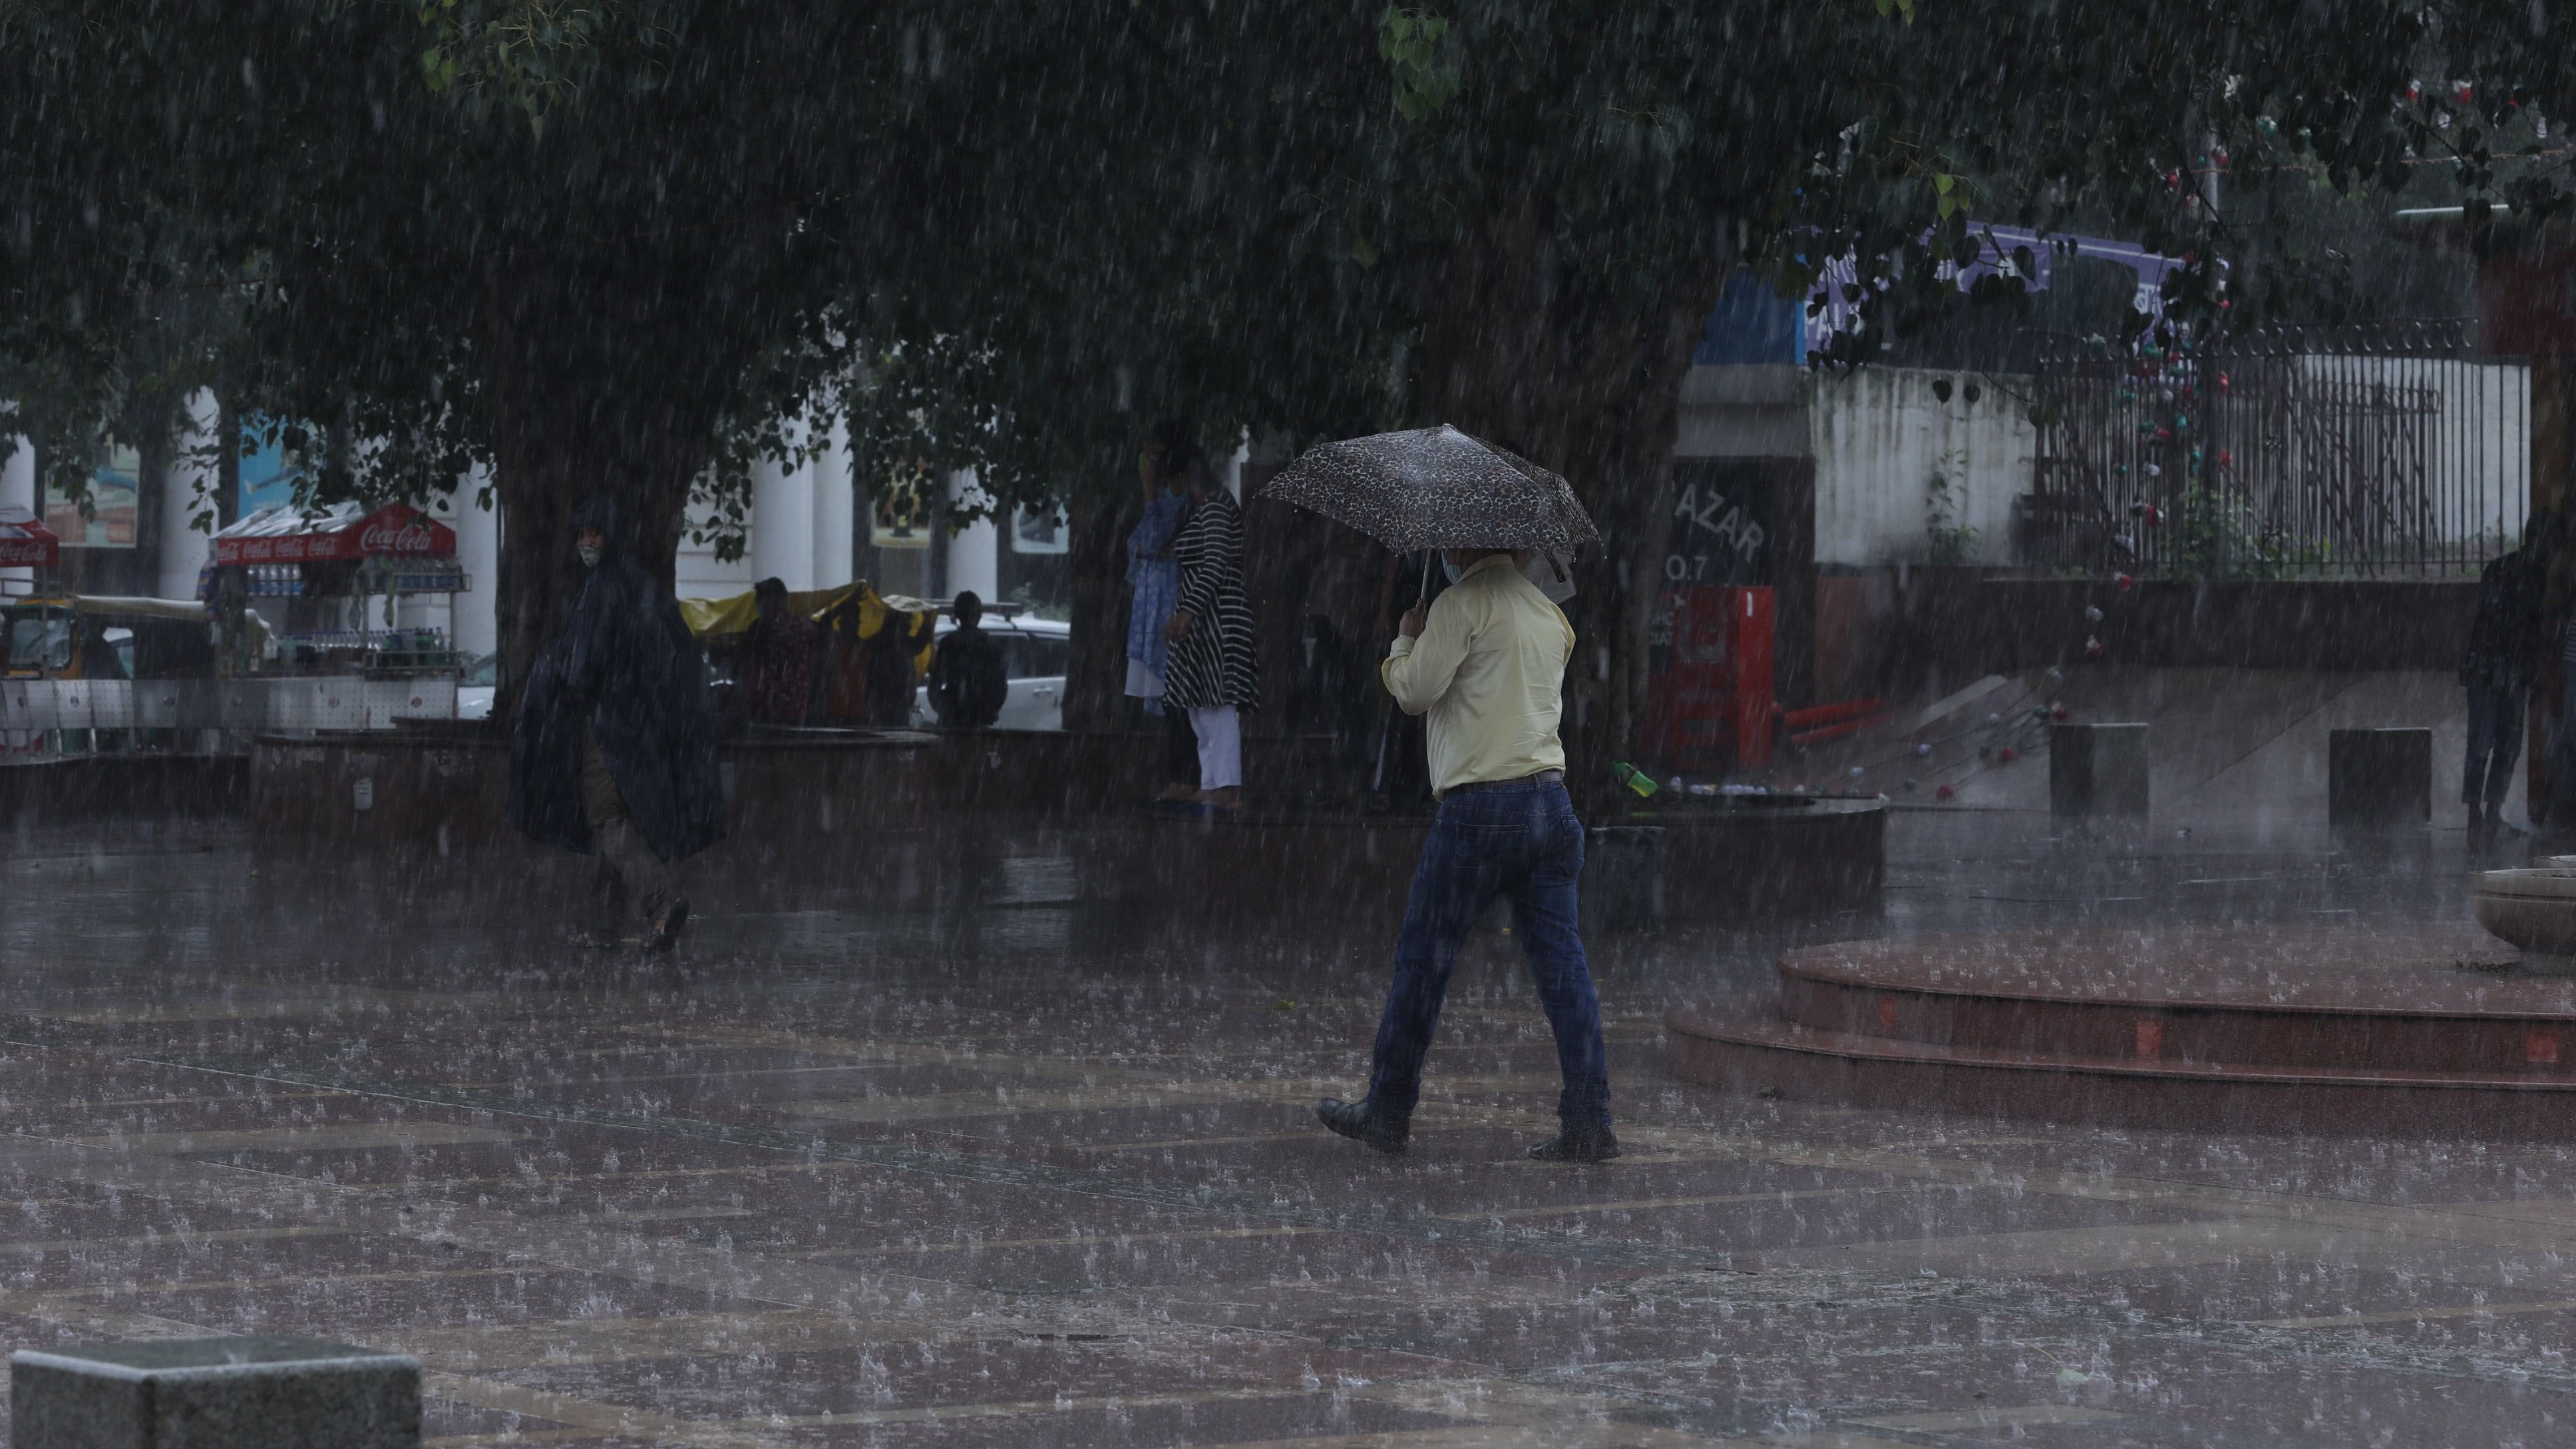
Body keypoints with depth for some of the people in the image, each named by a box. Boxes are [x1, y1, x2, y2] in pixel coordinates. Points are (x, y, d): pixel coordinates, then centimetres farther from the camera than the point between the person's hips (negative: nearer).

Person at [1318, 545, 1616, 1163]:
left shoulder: (1464, 603, -7)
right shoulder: (1549, 614, 16)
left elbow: (1417, 690, -10)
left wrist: (1405, 641, 10)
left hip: (1480, 805, -6)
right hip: (1550, 800, 6)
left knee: (1423, 957, 6)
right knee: (1562, 961, 3)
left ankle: (1387, 1112, 14)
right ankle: (1589, 1124, -2)